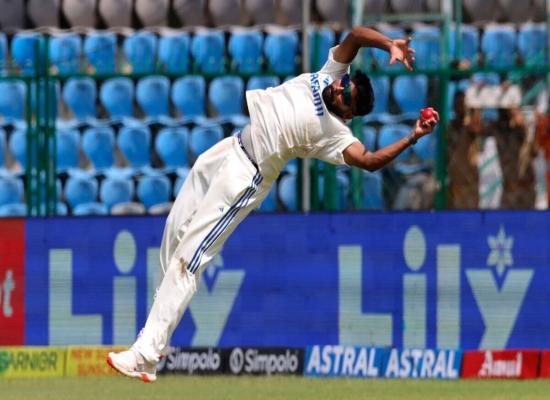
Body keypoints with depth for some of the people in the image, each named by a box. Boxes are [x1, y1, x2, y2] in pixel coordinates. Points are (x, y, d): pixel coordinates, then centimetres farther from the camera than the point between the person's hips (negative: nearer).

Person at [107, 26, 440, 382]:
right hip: (225, 148, 8)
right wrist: (390, 45, -18)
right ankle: (159, 332, 29)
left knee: (187, 257, -14)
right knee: (176, 234, 14)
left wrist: (413, 137, -34)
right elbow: (355, 36, -3)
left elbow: (368, 160, -30)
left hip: (245, 174, -8)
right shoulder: (329, 74, 4)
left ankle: (146, 354, -15)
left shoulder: (336, 132, -15)